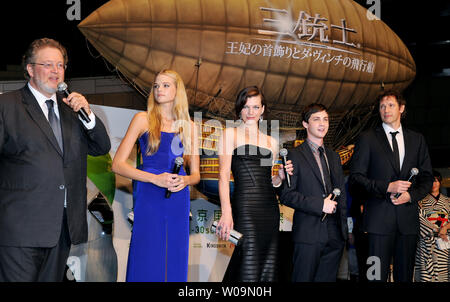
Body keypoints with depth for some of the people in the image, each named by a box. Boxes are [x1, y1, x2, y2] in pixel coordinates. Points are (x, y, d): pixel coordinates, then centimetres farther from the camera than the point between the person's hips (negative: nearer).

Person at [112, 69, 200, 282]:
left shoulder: (188, 126, 13)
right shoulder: (143, 119, 4)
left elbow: (196, 174, 16)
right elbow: (117, 164, -3)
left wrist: (185, 180, -8)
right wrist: (155, 178, -13)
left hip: (178, 202, 3)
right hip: (149, 200, -3)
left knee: (175, 263, 5)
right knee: (146, 264, -4)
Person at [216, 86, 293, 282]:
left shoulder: (271, 142, 21)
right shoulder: (230, 135, 7)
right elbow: (224, 175, -4)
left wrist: (281, 176, 4)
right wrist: (226, 212, -17)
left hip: (270, 207, 6)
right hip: (245, 207, -5)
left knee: (268, 270, 1)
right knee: (249, 271, -14)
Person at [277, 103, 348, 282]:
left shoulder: (334, 157, 18)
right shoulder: (295, 155, -2)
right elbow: (286, 195, -10)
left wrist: (343, 228, 14)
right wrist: (319, 204, -17)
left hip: (334, 235, 6)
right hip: (308, 234, -5)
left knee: (327, 279, 8)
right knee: (304, 279, -2)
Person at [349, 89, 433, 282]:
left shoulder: (417, 140, 14)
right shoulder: (368, 139, 5)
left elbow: (427, 177, 14)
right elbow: (356, 176, -1)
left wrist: (411, 195, -6)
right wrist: (387, 187, -13)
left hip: (408, 215, 3)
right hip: (379, 217, -3)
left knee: (405, 275, 7)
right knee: (377, 275, -4)